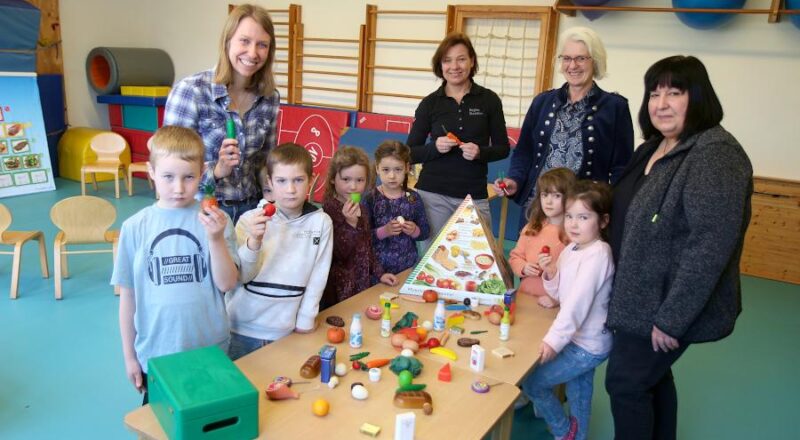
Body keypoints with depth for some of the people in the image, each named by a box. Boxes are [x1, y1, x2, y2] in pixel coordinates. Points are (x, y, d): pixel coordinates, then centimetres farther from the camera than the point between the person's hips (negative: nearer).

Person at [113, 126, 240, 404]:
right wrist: (129, 355, 7)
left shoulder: (214, 220, -9)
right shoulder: (135, 227, -7)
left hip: (209, 351, 0)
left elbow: (227, 284, -11)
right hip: (155, 354, 1)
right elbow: (128, 295, 1)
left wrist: (216, 239, -25)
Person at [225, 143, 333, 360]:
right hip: (242, 329, 0)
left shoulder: (321, 222, -5)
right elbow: (240, 276, -9)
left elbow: (318, 276, -1)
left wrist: (305, 320, -2)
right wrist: (253, 241, -25)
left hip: (286, 332, 0)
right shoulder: (250, 219, -6)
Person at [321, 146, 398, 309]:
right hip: (339, 289, -7)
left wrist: (379, 273, 11)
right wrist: (350, 223, -29)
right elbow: (338, 253, -20)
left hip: (362, 283, 7)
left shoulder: (361, 208, 7)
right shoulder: (329, 209, -16)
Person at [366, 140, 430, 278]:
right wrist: (383, 231, -24)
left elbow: (425, 231, 6)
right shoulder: (371, 199, -8)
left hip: (409, 265, 3)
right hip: (379, 267, -2)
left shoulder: (413, 198, 0)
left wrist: (414, 231, -13)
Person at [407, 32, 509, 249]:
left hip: (475, 196, 0)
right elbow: (411, 153, 4)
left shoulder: (489, 99, 1)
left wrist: (480, 152, -15)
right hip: (433, 194, 0)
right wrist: (434, 147, -15)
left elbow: (503, 148, 5)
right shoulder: (429, 103, 2)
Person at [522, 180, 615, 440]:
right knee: (579, 396, 21)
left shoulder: (598, 254, -23)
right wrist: (550, 275, -12)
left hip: (588, 345, -8)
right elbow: (561, 295, 8)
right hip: (581, 338, 8)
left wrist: (555, 339, -33)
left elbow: (578, 301, -30)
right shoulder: (572, 248, 4)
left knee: (531, 381, -2)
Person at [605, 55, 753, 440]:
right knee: (652, 376, 20)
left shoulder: (715, 155, -21)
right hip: (643, 295, 9)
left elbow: (711, 244, -27)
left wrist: (672, 318, -25)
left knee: (625, 381, 1)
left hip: (669, 305, -8)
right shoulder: (653, 147, 8)